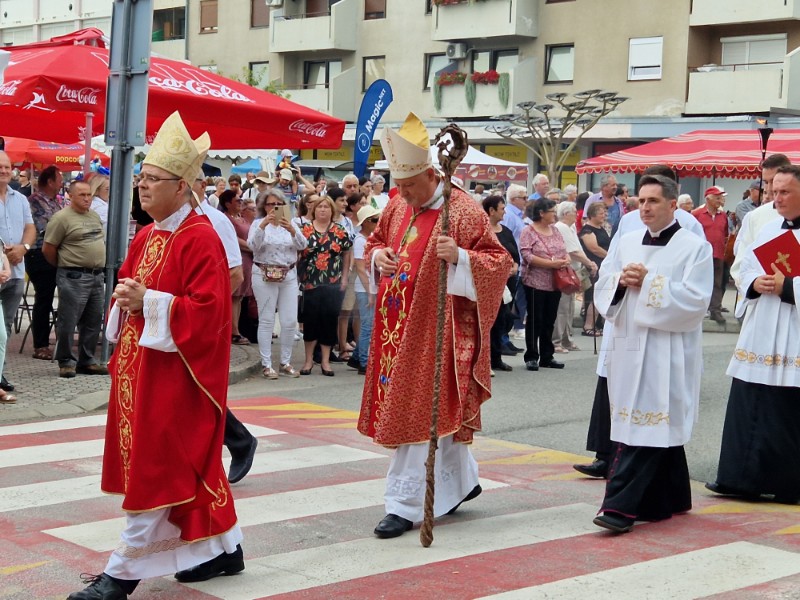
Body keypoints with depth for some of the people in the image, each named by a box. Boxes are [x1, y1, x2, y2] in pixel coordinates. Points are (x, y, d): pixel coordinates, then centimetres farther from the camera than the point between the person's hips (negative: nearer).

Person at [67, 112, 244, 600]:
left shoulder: (199, 239, -15)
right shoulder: (146, 237, 12)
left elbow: (208, 309, -21)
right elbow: (132, 289, 22)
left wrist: (148, 301, -22)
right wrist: (125, 300, -1)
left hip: (174, 372, -9)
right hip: (141, 365, 9)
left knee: (155, 469, -4)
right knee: (185, 466, 15)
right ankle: (224, 548, 28)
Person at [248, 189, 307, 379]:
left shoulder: (291, 224, 9)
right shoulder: (258, 223, 2)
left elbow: (302, 245, -5)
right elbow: (253, 245, -15)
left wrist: (292, 230, -25)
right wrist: (263, 225, -29)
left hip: (289, 276, 3)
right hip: (264, 276, -3)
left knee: (290, 321, 2)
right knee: (266, 321, -1)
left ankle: (286, 362, 15)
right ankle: (266, 364, 4)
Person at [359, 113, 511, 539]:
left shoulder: (463, 210, -12)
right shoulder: (397, 206, 8)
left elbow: (499, 261, -12)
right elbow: (374, 242, 22)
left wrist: (459, 256, -29)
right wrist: (378, 256, -2)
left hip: (434, 327, -7)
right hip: (397, 325, 7)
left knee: (421, 410, -5)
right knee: (437, 411, 16)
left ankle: (405, 504, 1)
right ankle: (461, 481, 33)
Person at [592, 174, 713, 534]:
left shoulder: (695, 248, -4)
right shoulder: (627, 244, 13)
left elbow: (695, 300, -13)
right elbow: (602, 288, 12)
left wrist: (648, 283, -15)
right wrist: (621, 281, -9)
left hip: (667, 354, -6)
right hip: (630, 348, 6)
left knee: (647, 427, -10)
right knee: (661, 427, 12)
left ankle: (621, 505, -14)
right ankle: (672, 499, 24)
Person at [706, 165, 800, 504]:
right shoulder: (767, 230, 13)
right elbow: (743, 270, 15)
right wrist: (755, 284, -4)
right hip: (758, 337, 6)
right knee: (746, 409, 7)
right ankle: (740, 479, 15)